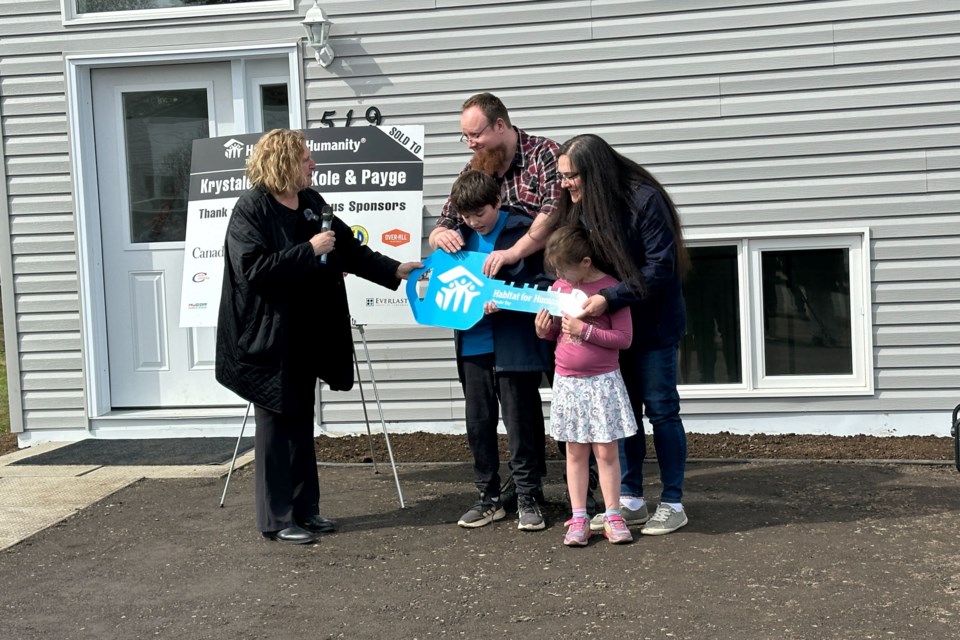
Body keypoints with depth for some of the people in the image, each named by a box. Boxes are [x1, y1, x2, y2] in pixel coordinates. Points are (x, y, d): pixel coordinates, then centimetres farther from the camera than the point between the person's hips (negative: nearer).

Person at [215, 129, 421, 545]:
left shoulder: (311, 203, 9)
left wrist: (395, 270, 11)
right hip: (268, 339, -7)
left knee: (301, 424, 14)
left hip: (305, 338, 7)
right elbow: (252, 267, -23)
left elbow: (348, 249, 17)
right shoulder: (251, 209, -13)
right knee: (276, 425, 0)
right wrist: (309, 251, -21)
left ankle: (304, 510, 24)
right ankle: (276, 520, 10)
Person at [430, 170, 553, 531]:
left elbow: (544, 279, -10)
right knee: (478, 422, 10)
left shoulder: (524, 230, -6)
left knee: (520, 421, 2)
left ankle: (527, 499, 14)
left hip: (515, 344, -5)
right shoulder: (460, 236, 11)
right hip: (474, 343, 6)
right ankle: (488, 498, 23)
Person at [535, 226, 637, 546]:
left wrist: (585, 330, -20)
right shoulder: (559, 287, 6)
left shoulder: (610, 288, -10)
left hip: (603, 382, -4)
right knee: (575, 452, 7)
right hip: (567, 382, 4)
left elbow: (624, 337, -13)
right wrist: (544, 330, -6)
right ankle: (578, 518, 12)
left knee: (606, 451, 2)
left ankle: (613, 516, 12)